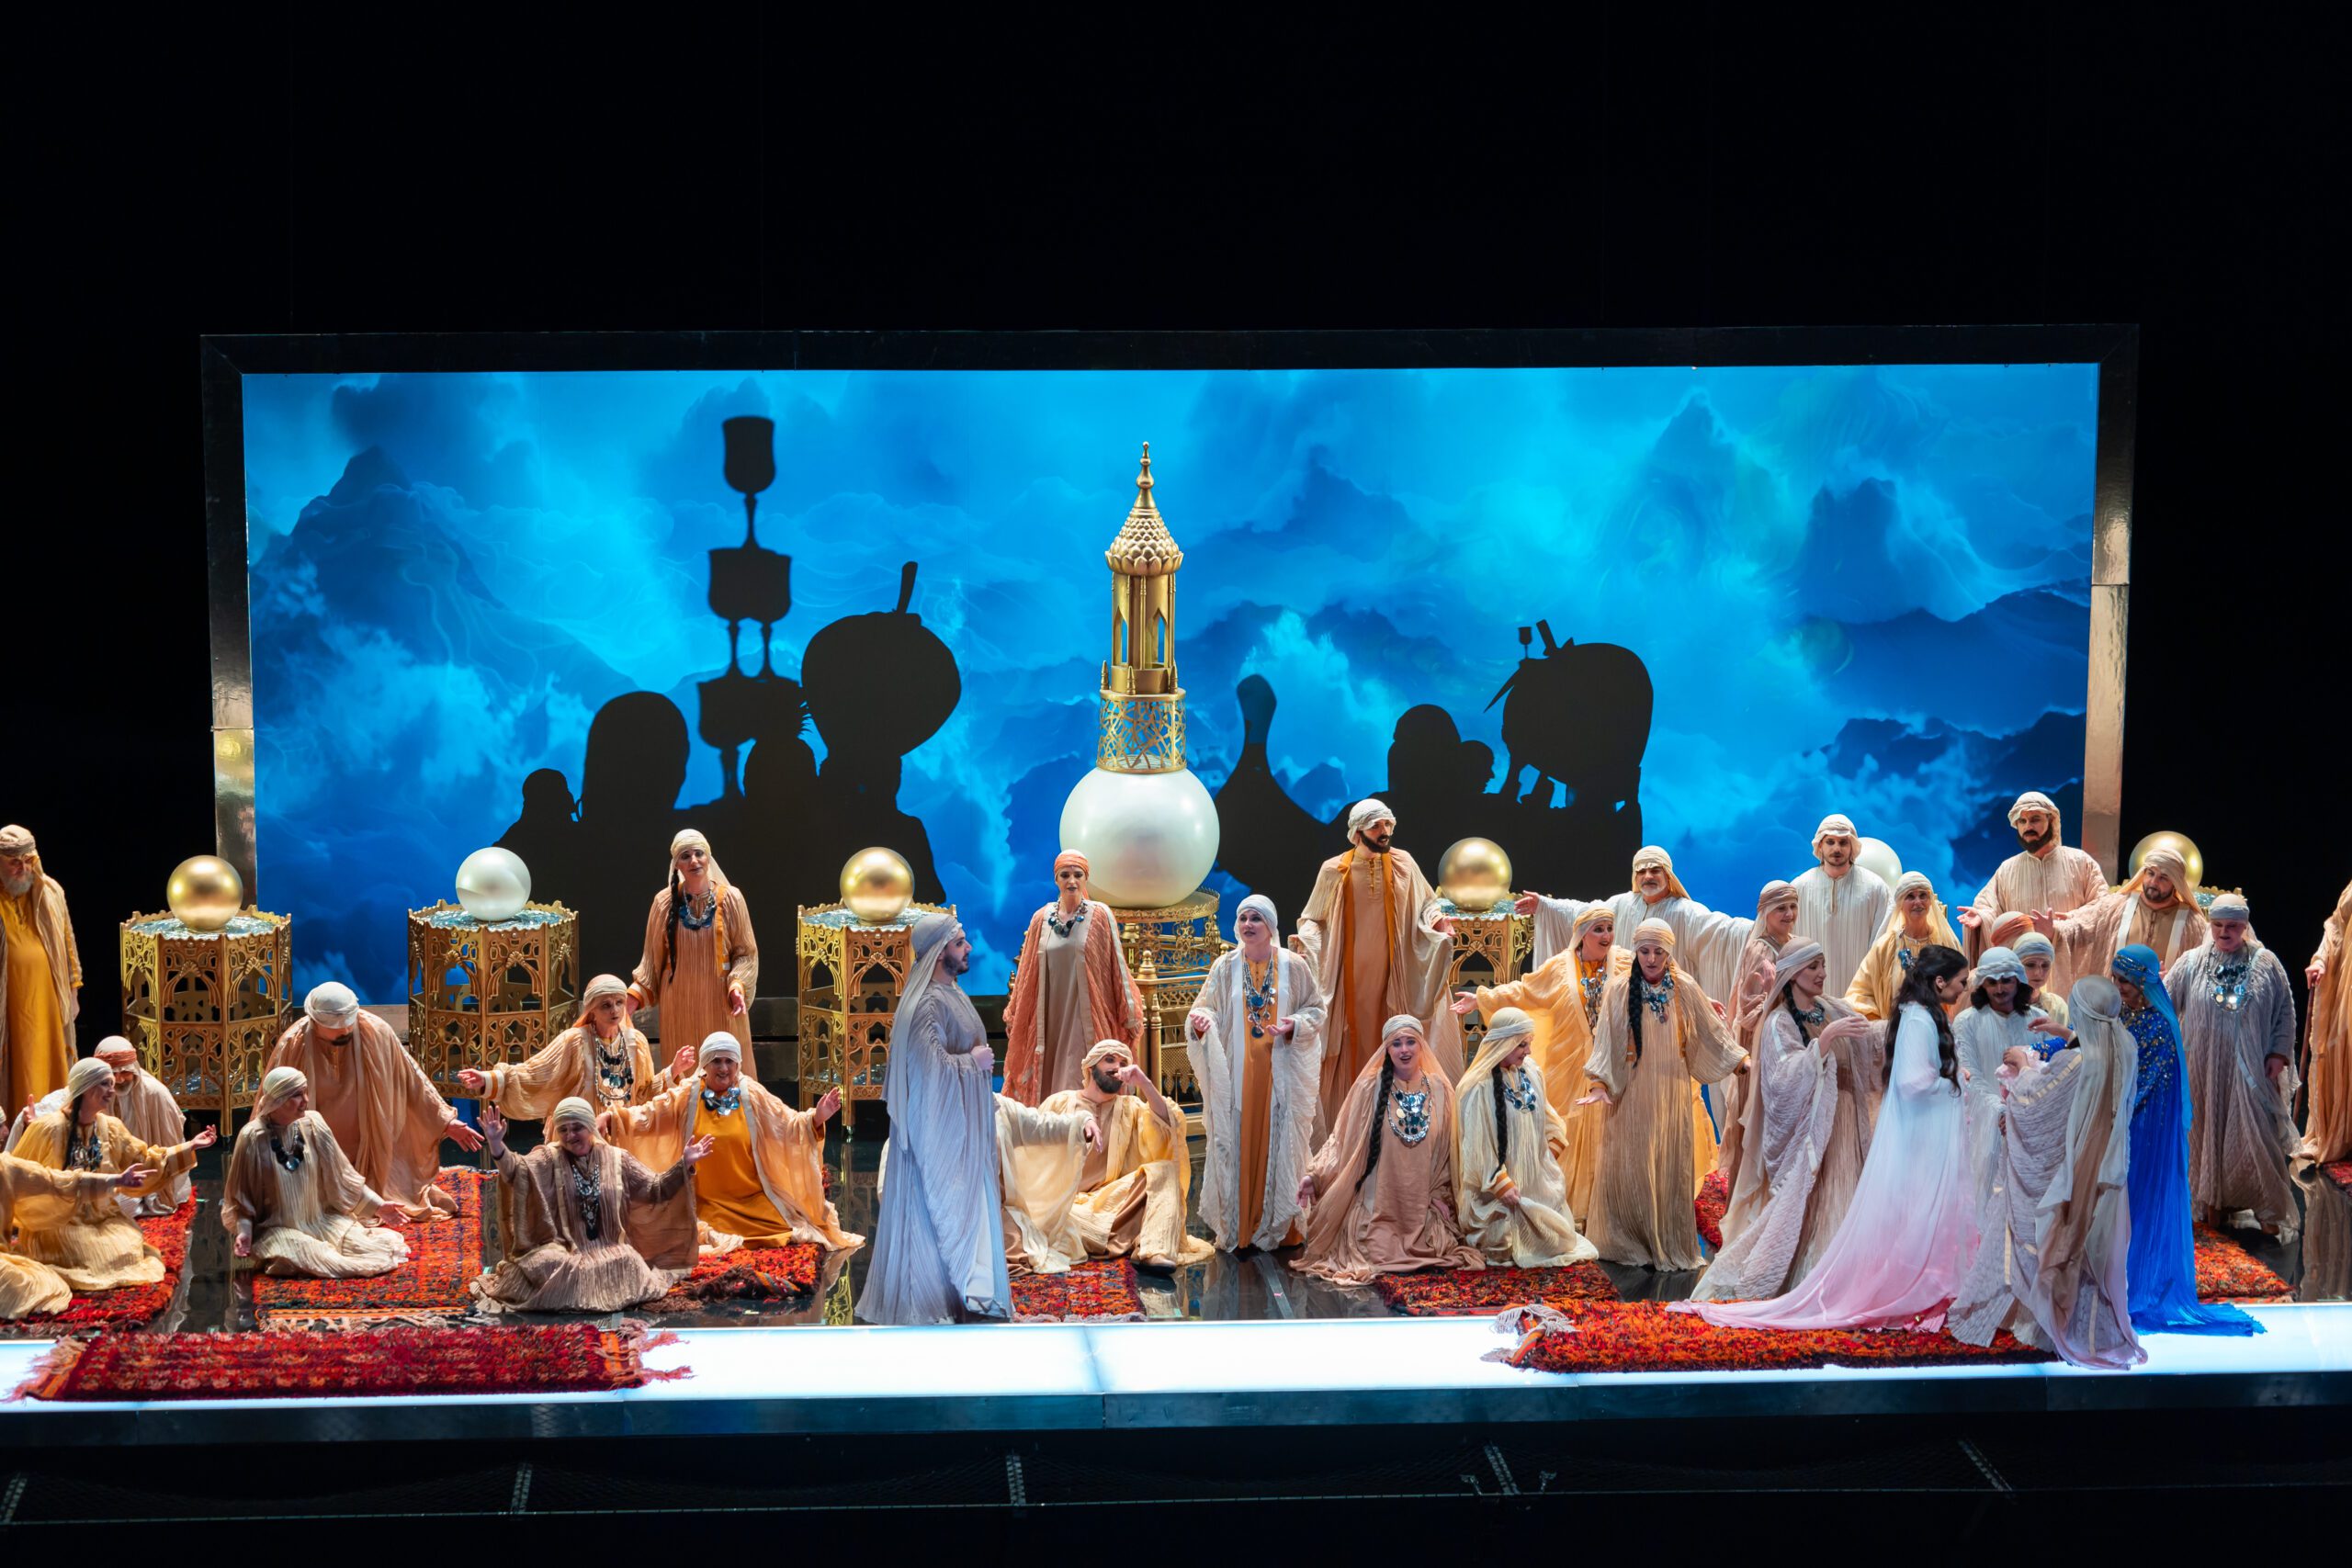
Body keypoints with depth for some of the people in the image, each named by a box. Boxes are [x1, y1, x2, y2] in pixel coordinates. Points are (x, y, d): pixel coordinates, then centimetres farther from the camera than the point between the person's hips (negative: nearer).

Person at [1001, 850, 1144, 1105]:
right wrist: (1013, 1016, 15)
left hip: (1087, 1016, -3)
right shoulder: (1042, 919, 7)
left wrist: (1129, 1015, -1)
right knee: (1051, 1088, 3)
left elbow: (1116, 965, 0)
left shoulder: (1100, 915, -1)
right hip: (1052, 1018, 3)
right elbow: (1027, 972, 13)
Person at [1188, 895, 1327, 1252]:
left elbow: (1316, 1009, 5)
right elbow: (1209, 1009, 1)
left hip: (1281, 1072, 0)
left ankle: (1280, 1228, 11)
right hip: (1236, 1072, 1)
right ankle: (1236, 1229, 7)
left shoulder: (1294, 967, 1)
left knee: (1280, 1144, 2)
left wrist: (1293, 1026, -14)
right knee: (1236, 1144, 1)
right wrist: (1200, 1021, -22)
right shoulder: (1225, 967, 3)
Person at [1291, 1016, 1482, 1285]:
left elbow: (1446, 1148, 9)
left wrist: (1440, 1195, 4)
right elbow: (1342, 1139, -4)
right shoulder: (1369, 1088, -6)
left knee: (1434, 1251, -11)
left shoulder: (1439, 1090, 2)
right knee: (1380, 1255, -15)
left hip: (1423, 1205, 2)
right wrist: (1315, 1175, -14)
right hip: (1378, 1202, -2)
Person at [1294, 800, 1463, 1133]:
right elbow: (1314, 918, 2)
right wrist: (1306, 938, -18)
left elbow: (1425, 905, 6)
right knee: (1354, 1042, 2)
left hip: (1392, 972, 2)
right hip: (1350, 973, -2)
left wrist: (1436, 920, -15)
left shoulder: (1402, 864, -1)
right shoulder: (1334, 871, -5)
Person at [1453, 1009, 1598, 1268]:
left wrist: (1550, 1154, 6)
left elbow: (1547, 1120, 14)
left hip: (1537, 1177, 7)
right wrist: (1501, 1185, -21)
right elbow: (1478, 1143, -20)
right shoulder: (1480, 1088, -23)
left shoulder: (1529, 1074, -1)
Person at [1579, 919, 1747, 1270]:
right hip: (1633, 1092, -2)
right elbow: (1605, 1039, -8)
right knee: (1633, 1165, 1)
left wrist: (1739, 1058, 2)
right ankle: (1634, 1244, 10)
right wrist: (1599, 1083, -18)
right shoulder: (1619, 989, -5)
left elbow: (1710, 1029, 8)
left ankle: (1671, 1244, 14)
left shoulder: (1685, 988, 1)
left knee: (1671, 1164, 6)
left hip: (1672, 1090, 2)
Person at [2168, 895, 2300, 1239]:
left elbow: (2285, 1012, 4)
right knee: (2209, 1133, 7)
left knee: (2255, 1135, -3)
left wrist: (2279, 1053, -3)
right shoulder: (2191, 963, 1)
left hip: (2251, 1069, -1)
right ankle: (2214, 1200, 20)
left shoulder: (2266, 963, 1)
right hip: (2205, 1069, 1)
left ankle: (2268, 1209, 6)